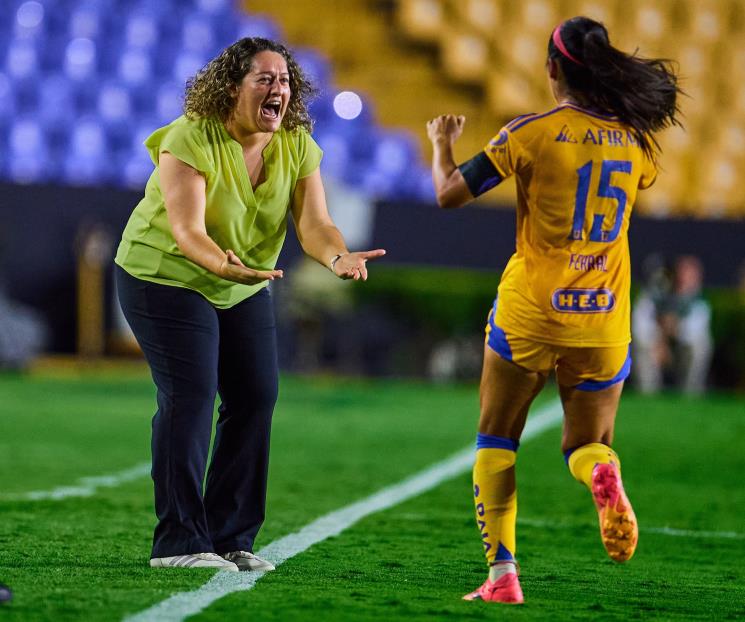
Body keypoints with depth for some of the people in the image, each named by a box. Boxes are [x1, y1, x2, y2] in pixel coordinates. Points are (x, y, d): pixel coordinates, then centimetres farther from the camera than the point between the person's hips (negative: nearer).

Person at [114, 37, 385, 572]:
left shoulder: (297, 146, -7)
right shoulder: (190, 139, -24)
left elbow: (314, 224, -16)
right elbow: (186, 231, -33)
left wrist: (339, 257, -39)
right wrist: (225, 265, -53)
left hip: (244, 288, 7)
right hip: (166, 274, -6)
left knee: (256, 397, 1)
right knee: (189, 396, -15)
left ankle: (231, 537, 11)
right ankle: (178, 542, -12)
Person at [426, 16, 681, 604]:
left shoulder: (531, 134, -9)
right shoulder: (637, 139, 2)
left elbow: (450, 193, -5)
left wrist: (442, 143, 13)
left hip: (530, 315, -3)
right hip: (604, 320, 3)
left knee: (496, 442, 14)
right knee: (588, 444, 16)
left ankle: (502, 572, 1)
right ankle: (604, 474, -22)